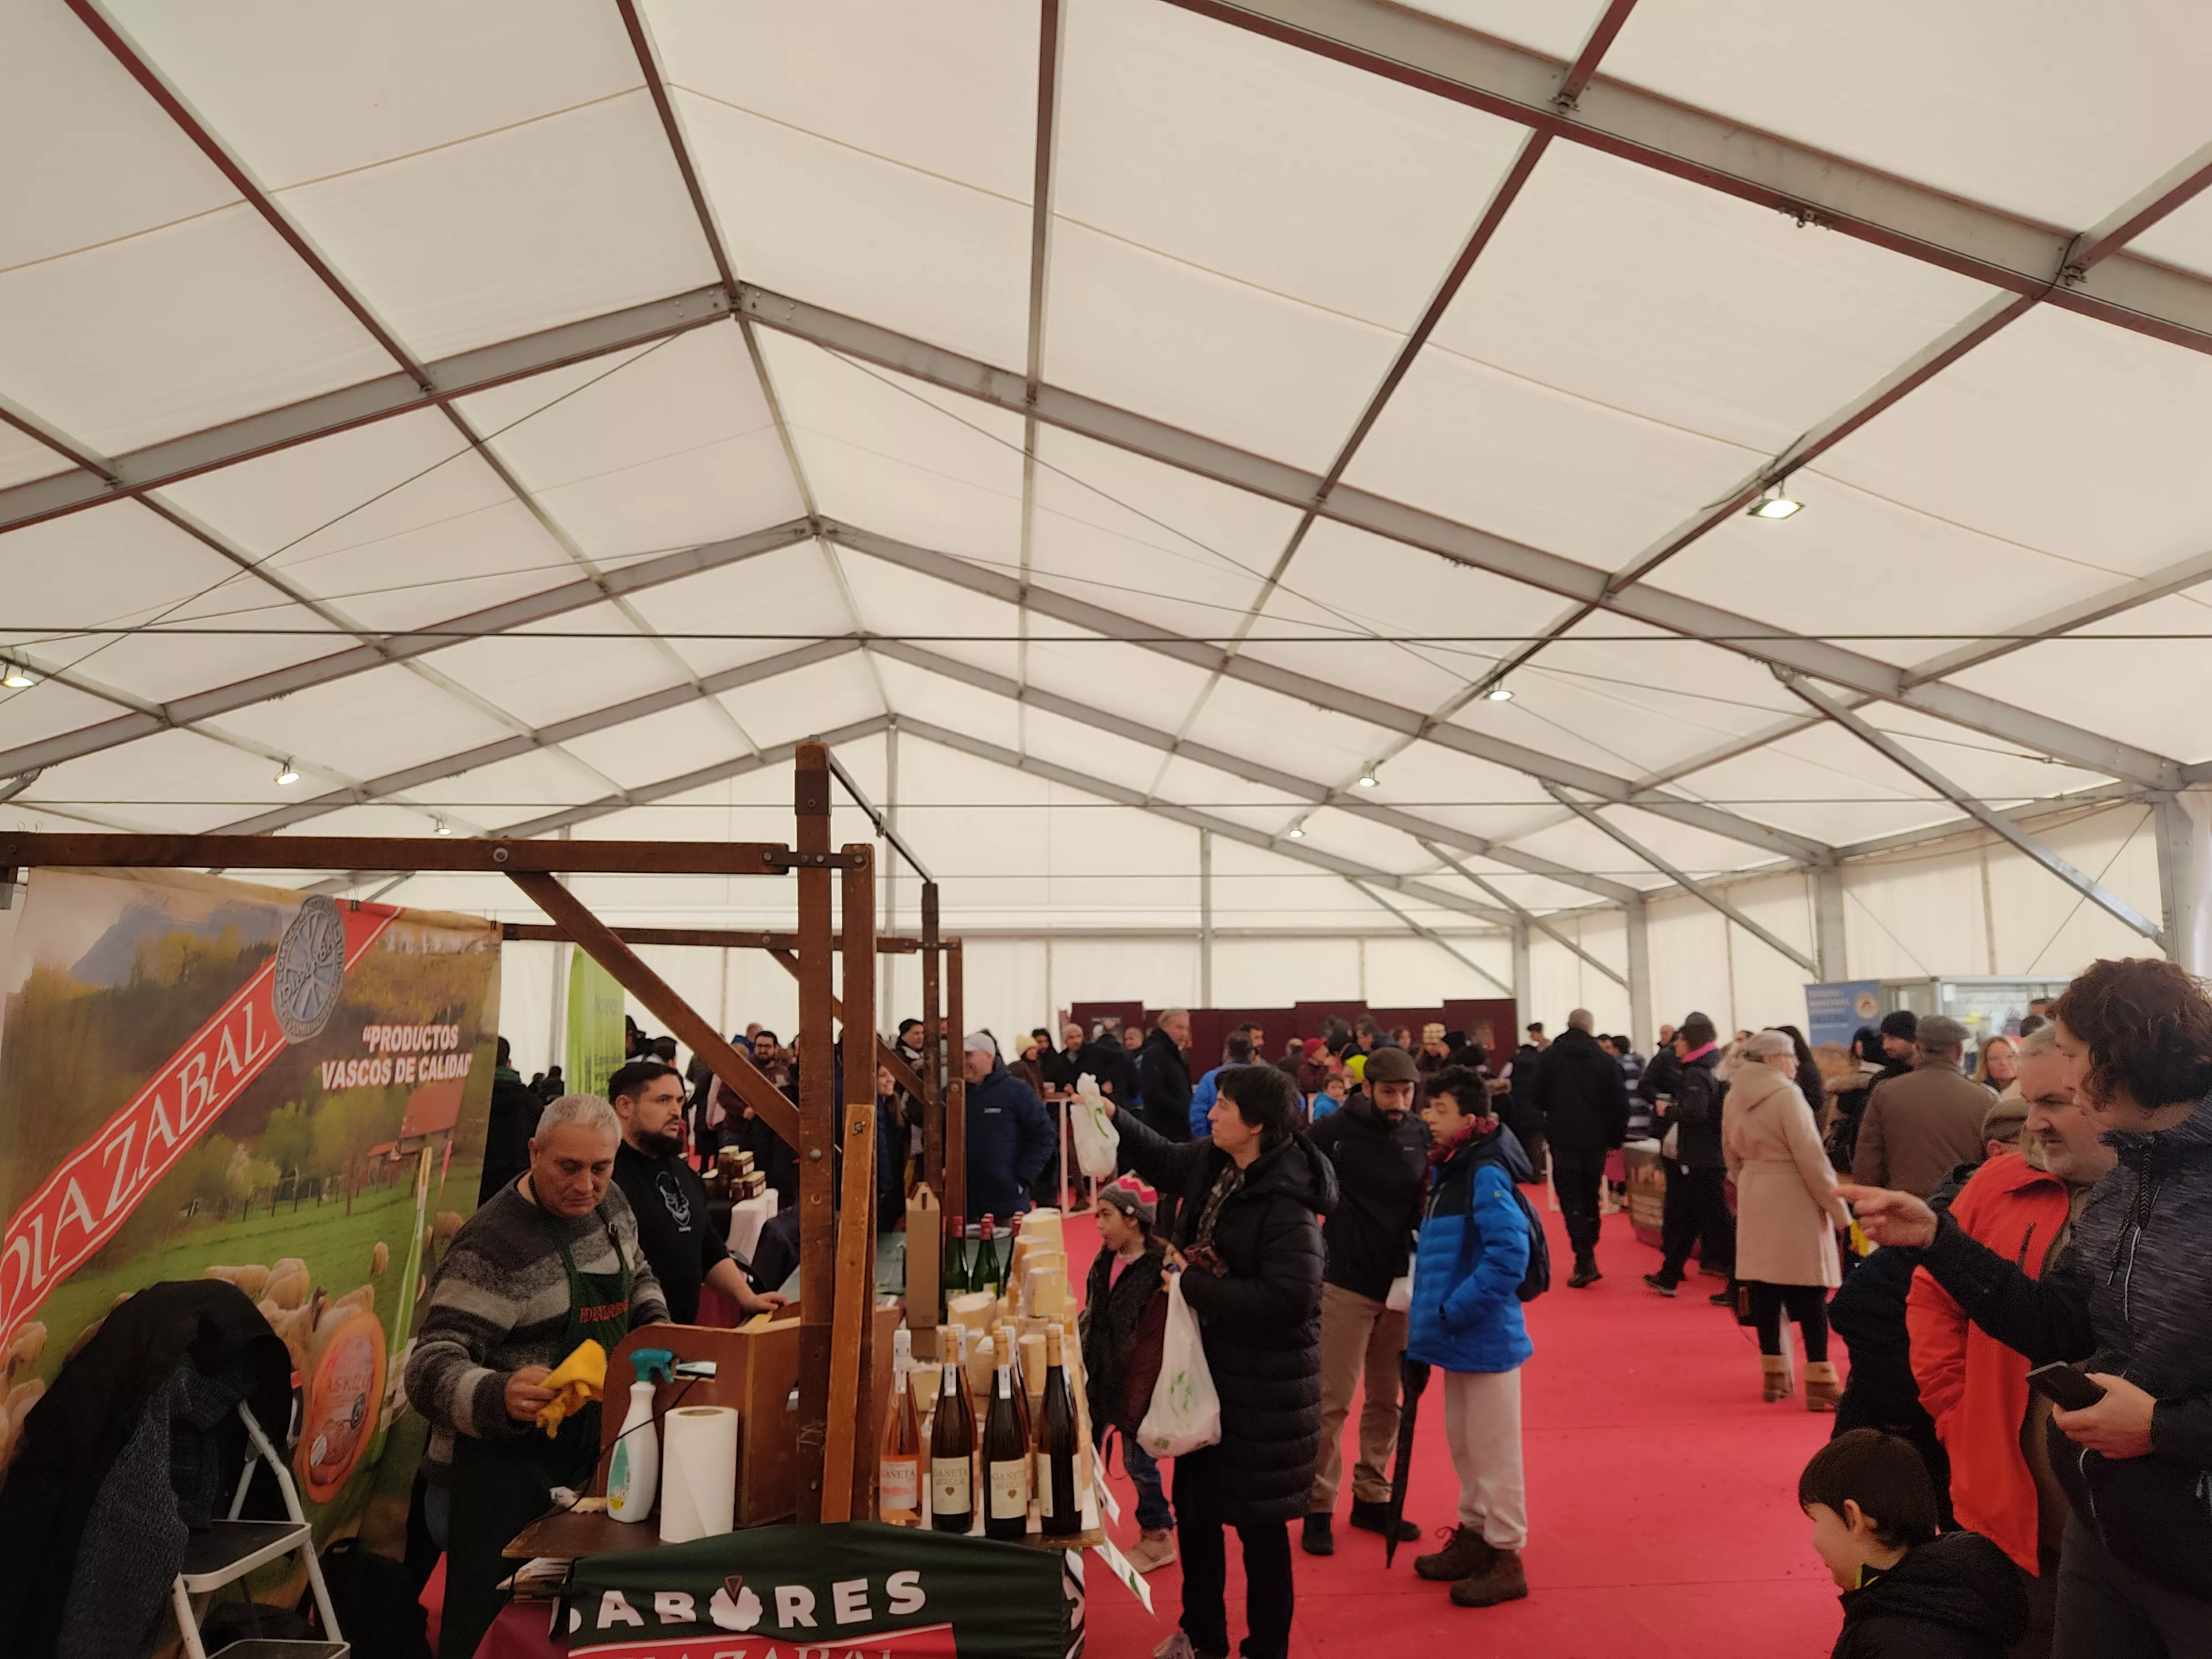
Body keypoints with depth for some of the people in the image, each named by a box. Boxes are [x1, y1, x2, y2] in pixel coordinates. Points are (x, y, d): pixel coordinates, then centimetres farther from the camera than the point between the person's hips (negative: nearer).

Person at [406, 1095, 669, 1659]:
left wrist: (653, 1322, 0)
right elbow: (433, 1369, -28)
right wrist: (502, 1396, -47)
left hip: (588, 1464, 7)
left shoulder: (609, 1204, 1)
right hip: (502, 1482, -7)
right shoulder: (492, 1246, -23)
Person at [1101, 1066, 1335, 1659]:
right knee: (1193, 1498, 21)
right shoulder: (1213, 1162, -2)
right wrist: (1113, 1117, 6)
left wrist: (1192, 1284, -25)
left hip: (1262, 1381, -9)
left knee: (1257, 1517, 8)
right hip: (1207, 1362, 9)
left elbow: (1287, 1301, -33)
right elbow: (1162, 1158, 20)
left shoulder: (1286, 1201, -27)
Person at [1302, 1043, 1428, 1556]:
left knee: (1387, 1400, 14)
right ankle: (1319, 1507, 15)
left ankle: (1372, 1498, 28)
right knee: (1332, 1401, 2)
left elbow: (1430, 1205, 8)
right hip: (1347, 1286, -4)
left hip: (1401, 1286, 4)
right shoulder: (1335, 1131, -13)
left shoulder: (1422, 1137, -1)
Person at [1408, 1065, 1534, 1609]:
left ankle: (1505, 1559, 17)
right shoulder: (1450, 1171, 8)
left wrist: (1455, 1310, -23)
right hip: (1460, 1337, 9)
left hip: (1486, 1335, -9)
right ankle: (1474, 1538, 34)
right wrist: (1432, 1309, 7)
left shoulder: (1485, 1173, -19)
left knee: (1493, 1449, 4)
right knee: (1463, 1443, 19)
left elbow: (1510, 1255, -27)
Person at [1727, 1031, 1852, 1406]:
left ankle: (1774, 1375, 16)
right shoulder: (1786, 1095, -14)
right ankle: (1819, 1383, 0)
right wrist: (1839, 1211, -10)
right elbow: (1811, 1157, -15)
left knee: (1764, 1290, 9)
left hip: (1754, 1203, 7)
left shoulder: (1733, 1098, 8)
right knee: (1809, 1295, -2)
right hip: (1793, 1199, -7)